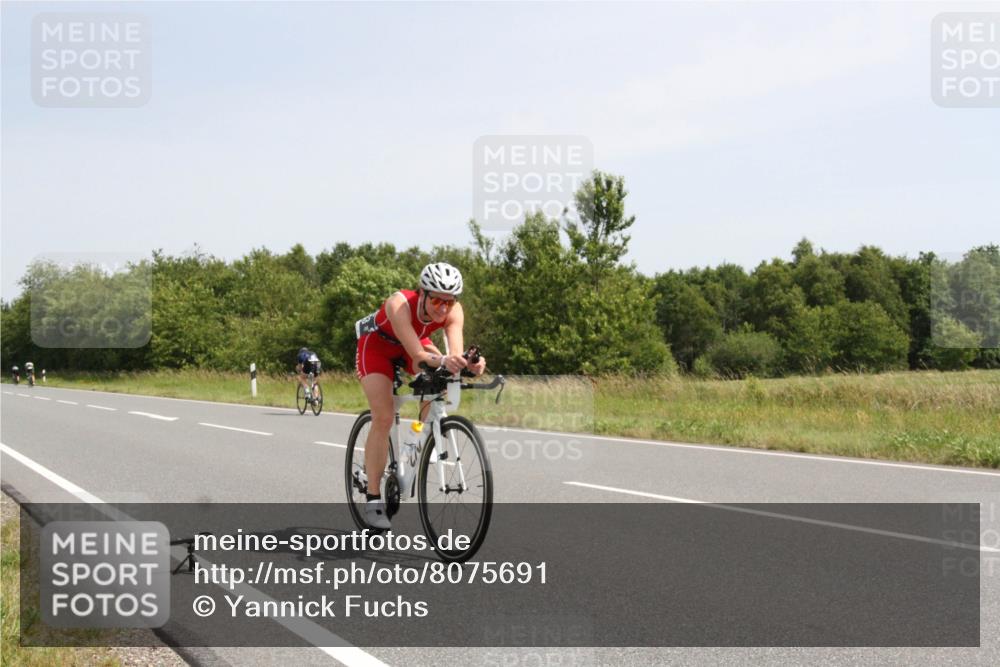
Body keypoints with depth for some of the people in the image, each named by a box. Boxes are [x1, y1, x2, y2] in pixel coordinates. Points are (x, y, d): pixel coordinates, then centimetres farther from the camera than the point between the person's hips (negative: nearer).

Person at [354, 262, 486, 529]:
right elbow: (417, 355, -48)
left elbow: (455, 354, -40)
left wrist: (470, 364, -63)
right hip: (377, 344, -4)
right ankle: (373, 500, -11)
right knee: (383, 418, -17)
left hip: (416, 342, 4)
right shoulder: (399, 304, -40)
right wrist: (443, 361, -67)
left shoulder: (453, 312, -28)